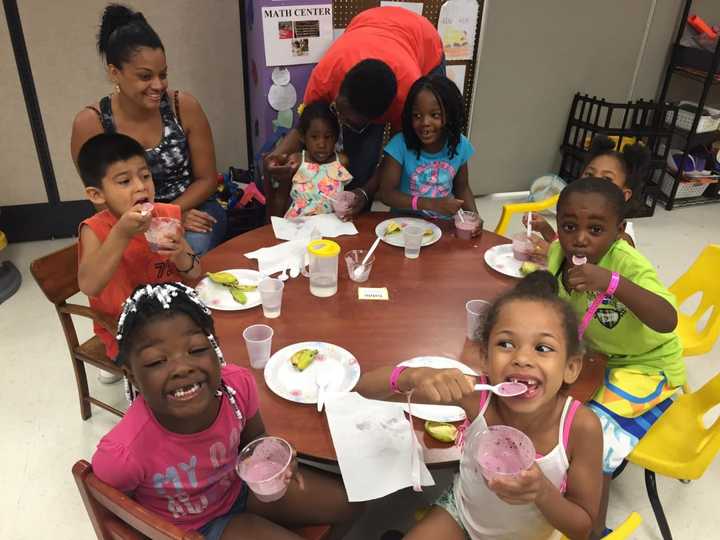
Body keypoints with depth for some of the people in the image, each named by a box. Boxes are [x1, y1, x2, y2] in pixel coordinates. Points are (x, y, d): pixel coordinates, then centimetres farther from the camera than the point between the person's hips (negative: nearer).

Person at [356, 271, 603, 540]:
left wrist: (542, 492, -35)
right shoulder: (477, 395, -28)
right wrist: (417, 376, -42)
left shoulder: (581, 426, -29)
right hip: (462, 511, 0)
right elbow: (364, 386, -23)